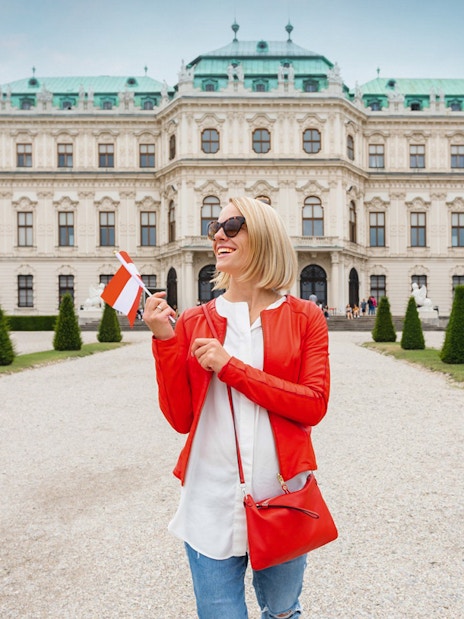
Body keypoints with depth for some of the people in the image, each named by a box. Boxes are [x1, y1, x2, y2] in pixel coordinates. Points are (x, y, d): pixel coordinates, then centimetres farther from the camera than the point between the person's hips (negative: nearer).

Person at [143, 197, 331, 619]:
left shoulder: (304, 317, -1)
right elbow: (181, 418, -1)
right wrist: (164, 339, -10)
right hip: (212, 499, 0)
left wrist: (232, 367, -17)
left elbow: (314, 405, -11)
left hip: (282, 493, 0)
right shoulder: (194, 322, 2)